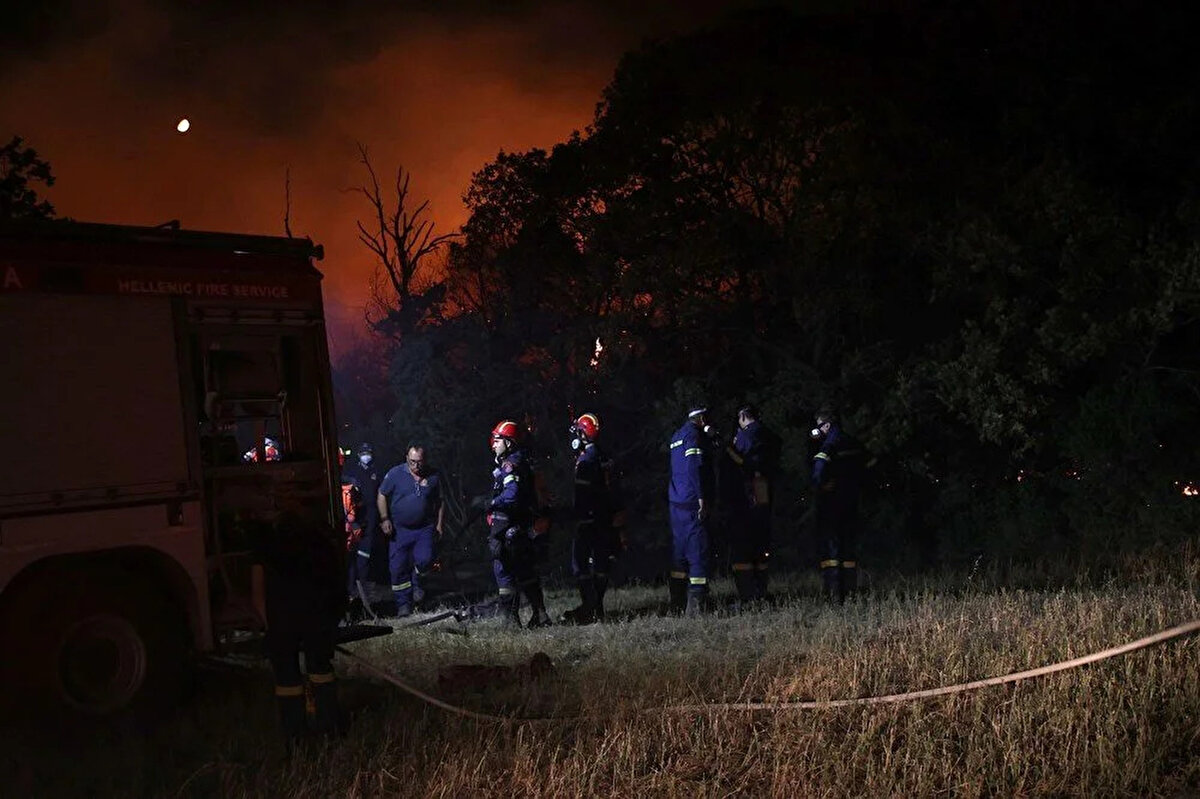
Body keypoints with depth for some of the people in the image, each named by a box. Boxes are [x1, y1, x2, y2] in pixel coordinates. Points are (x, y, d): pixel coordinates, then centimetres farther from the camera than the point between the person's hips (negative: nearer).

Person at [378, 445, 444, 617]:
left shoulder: (433, 476, 2)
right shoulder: (395, 473, -4)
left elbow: (440, 501, 14)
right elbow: (382, 495, 3)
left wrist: (439, 523, 9)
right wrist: (384, 519, -5)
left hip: (424, 529, 0)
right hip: (399, 530, 0)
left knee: (425, 560, -18)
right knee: (398, 567, -2)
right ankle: (403, 604, 10)